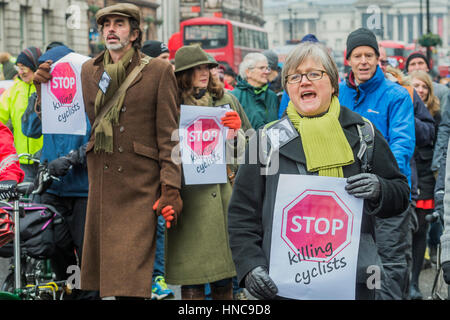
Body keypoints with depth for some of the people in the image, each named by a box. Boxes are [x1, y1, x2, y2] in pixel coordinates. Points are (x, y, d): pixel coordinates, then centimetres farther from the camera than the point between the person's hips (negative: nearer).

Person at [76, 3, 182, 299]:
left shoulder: (159, 71, 3)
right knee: (101, 264, 5)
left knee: (131, 275, -11)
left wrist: (171, 188, -8)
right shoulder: (89, 71, 14)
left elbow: (169, 135, 0)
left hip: (140, 184, -4)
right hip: (100, 182, 4)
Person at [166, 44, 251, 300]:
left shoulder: (227, 100, 14)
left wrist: (236, 133, -1)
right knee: (192, 279, -2)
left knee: (225, 280, 6)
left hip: (226, 192, 3)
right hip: (190, 199, -3)